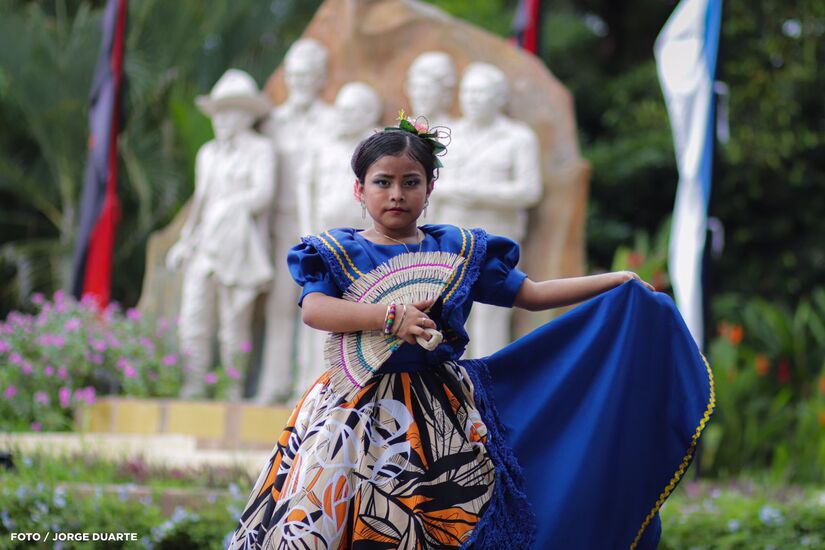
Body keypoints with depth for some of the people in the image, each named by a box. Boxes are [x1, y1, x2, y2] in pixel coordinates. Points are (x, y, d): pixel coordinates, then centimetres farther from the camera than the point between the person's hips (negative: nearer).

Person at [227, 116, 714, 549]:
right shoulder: (336, 252, 5)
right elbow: (313, 310, -13)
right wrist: (390, 317, -24)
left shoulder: (462, 250, 10)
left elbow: (531, 294, 13)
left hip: (444, 412, 1)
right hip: (358, 404, -1)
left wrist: (617, 281, 9)